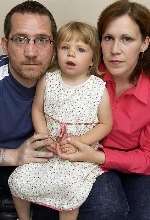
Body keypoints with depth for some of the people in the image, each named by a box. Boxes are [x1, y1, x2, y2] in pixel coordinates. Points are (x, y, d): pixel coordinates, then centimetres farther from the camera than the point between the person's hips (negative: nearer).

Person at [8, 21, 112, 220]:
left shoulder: (99, 89, -8)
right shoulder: (47, 81, -1)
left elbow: (105, 124, -4)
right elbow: (37, 110, 5)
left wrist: (81, 141, -16)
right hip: (47, 148, 3)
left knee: (70, 192, -22)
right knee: (18, 181, -7)